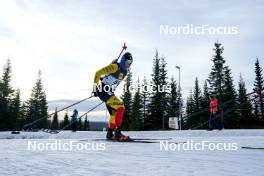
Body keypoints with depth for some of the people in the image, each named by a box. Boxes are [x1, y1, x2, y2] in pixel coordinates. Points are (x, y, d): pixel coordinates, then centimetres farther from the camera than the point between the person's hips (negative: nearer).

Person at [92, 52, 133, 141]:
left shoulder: (125, 71, 9)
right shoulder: (115, 66, -17)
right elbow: (98, 73, -18)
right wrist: (95, 88, -17)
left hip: (109, 92, 10)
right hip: (102, 91, -10)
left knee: (114, 113, 17)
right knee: (120, 107, -21)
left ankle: (110, 134, 30)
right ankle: (117, 133, -20)